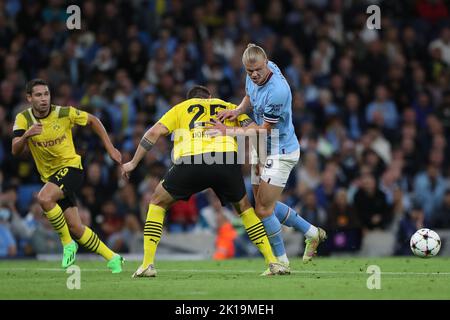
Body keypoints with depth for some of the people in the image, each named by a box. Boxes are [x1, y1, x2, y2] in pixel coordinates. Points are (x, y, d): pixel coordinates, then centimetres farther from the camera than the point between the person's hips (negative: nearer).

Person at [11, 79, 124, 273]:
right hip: (50, 176, 4)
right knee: (75, 228, 1)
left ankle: (67, 243, -14)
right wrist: (26, 136, -38)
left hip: (71, 167, -4)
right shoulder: (23, 118, -7)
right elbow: (15, 151, -16)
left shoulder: (65, 113, -12)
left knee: (44, 198, -32)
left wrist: (110, 148, 2)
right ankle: (112, 259, 16)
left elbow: (92, 120, 4)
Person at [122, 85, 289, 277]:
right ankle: (272, 262, 19)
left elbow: (154, 133, 17)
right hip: (227, 161, 1)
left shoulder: (181, 108, 28)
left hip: (190, 162, -1)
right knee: (244, 207, 28)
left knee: (157, 203, 23)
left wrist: (133, 163, 23)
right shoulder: (229, 107, 31)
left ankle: (147, 264, 12)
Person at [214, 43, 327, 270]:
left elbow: (263, 129, -22)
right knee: (265, 205, 15)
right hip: (261, 150, 9)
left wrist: (228, 131, -19)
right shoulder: (254, 76, -5)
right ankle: (311, 232, 31)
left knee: (263, 209, -7)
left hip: (280, 152, -9)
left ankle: (281, 260, 11)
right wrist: (238, 111, -4)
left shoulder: (277, 91, -31)